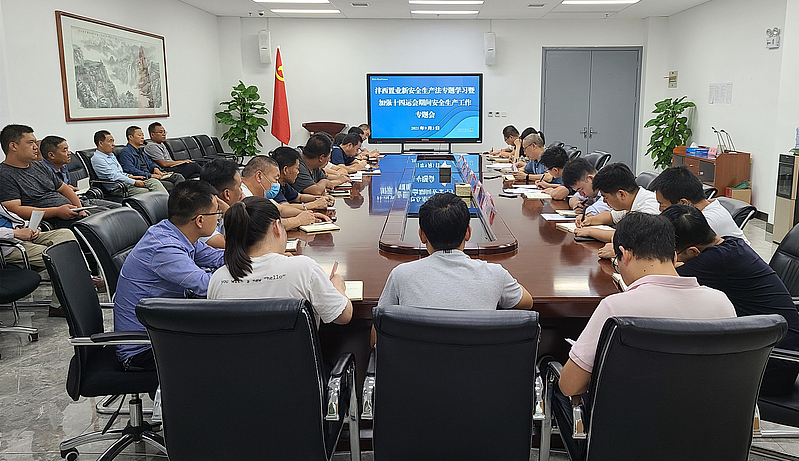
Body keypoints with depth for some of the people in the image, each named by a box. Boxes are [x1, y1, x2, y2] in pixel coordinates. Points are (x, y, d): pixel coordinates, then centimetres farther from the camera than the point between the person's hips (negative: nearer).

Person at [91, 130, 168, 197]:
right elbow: (113, 176, -18)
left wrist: (130, 176, 8)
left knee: (154, 181, -12)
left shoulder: (111, 155, 22)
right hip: (118, 189, -9)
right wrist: (134, 182, -19)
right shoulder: (97, 159, -9)